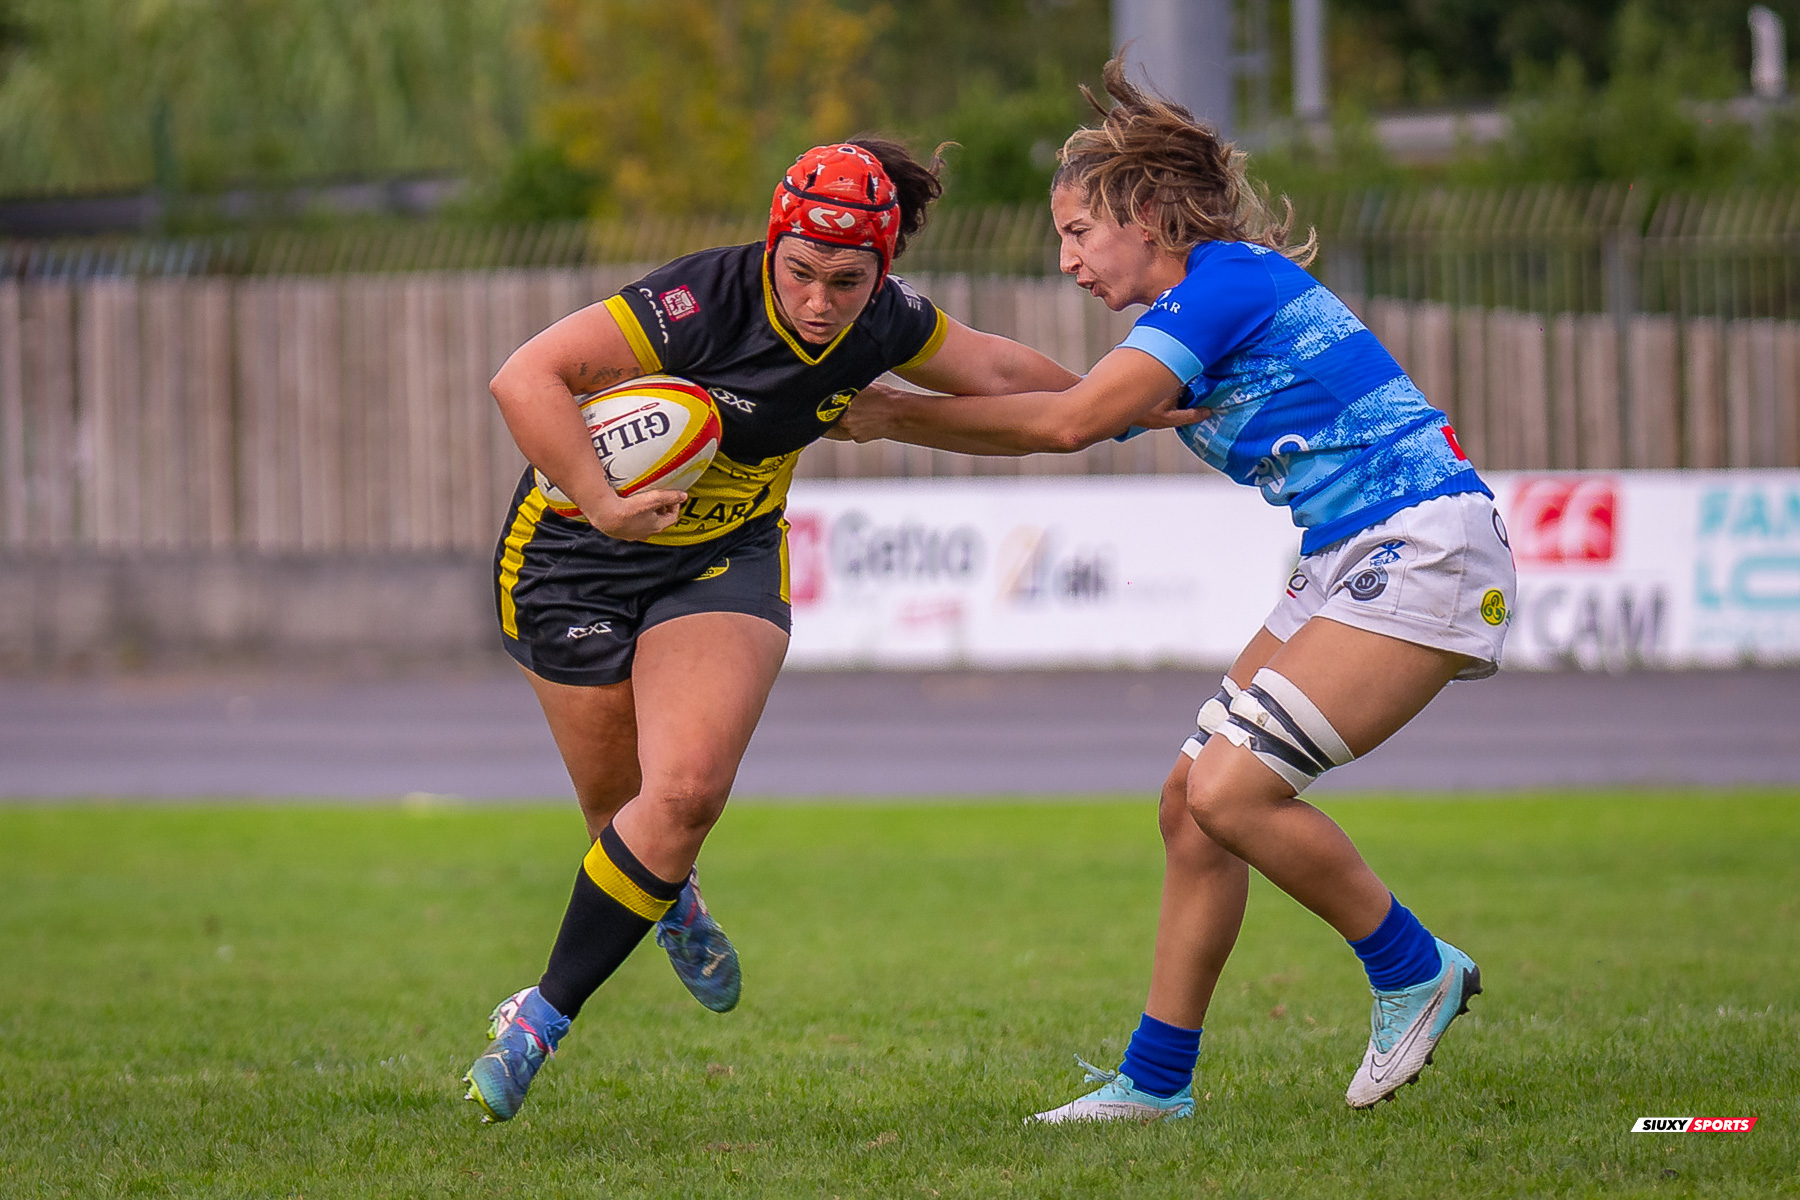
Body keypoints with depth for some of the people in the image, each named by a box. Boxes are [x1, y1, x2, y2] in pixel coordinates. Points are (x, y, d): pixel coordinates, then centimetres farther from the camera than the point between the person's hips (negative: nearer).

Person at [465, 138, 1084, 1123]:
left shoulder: (880, 324, -11)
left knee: (687, 792, -19)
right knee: (621, 810, 4)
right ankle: (669, 901, 43)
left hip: (727, 557, 3)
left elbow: (998, 370, 10)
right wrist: (603, 503, -36)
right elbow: (525, 378, -33)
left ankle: (542, 1017, -7)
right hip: (579, 558, -3)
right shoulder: (702, 302, -29)